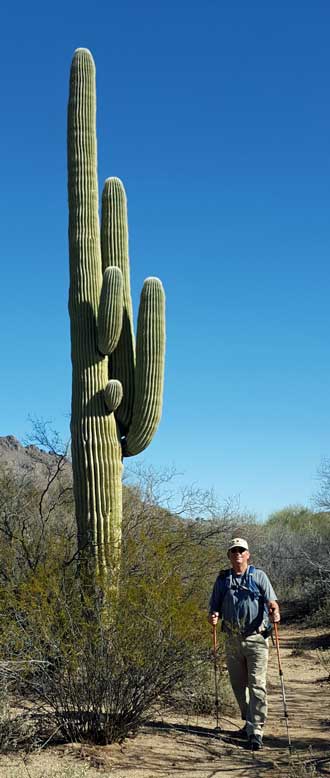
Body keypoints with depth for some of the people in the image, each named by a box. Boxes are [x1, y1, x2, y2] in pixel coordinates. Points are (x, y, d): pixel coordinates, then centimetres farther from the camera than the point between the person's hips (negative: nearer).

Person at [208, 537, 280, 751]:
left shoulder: (258, 576, 3)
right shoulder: (223, 579, 10)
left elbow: (272, 601, -3)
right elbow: (215, 607, 13)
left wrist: (275, 613, -24)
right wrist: (213, 616, -9)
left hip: (256, 638, -4)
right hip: (233, 639, 4)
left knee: (257, 685, -8)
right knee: (238, 684, 12)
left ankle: (256, 731, -5)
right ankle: (249, 722, 30)